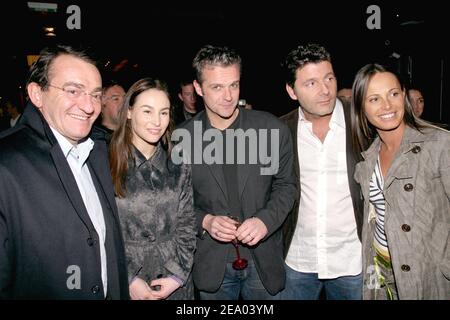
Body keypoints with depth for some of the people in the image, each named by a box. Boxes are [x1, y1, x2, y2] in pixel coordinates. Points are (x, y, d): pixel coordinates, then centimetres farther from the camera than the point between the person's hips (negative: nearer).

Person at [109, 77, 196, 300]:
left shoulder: (178, 167, -1)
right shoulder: (108, 165, -11)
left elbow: (187, 223, 1)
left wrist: (178, 275, -6)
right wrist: (129, 280, -11)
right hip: (127, 284, -2)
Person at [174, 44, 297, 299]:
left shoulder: (272, 128, -8)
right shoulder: (182, 137, -8)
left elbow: (286, 185, 1)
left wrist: (265, 220, -15)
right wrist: (204, 221, -17)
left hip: (264, 260, 1)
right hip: (212, 265, 0)